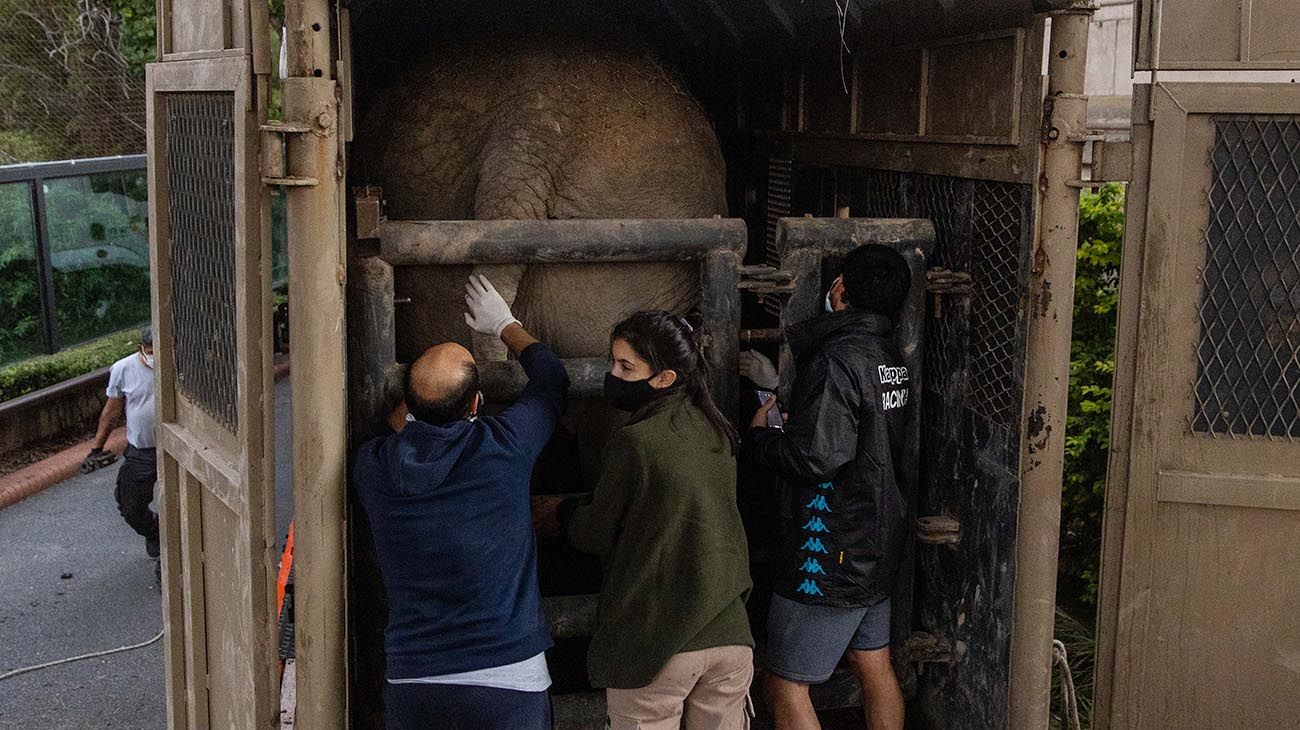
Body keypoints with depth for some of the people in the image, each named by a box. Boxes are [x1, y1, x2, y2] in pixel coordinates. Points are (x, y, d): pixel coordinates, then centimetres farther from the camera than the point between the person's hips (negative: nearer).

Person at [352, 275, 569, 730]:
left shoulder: (372, 467, -5)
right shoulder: (503, 448, -11)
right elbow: (552, 380, 9)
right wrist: (505, 326, 23)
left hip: (411, 681, 3)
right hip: (508, 680, -2)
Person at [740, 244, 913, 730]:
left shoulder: (836, 360, -22)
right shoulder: (890, 359, 7)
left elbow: (817, 455, -28)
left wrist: (756, 438, -10)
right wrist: (778, 383, 16)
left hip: (831, 556, -9)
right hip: (876, 544, 9)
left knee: (785, 686, 0)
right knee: (873, 666, 19)